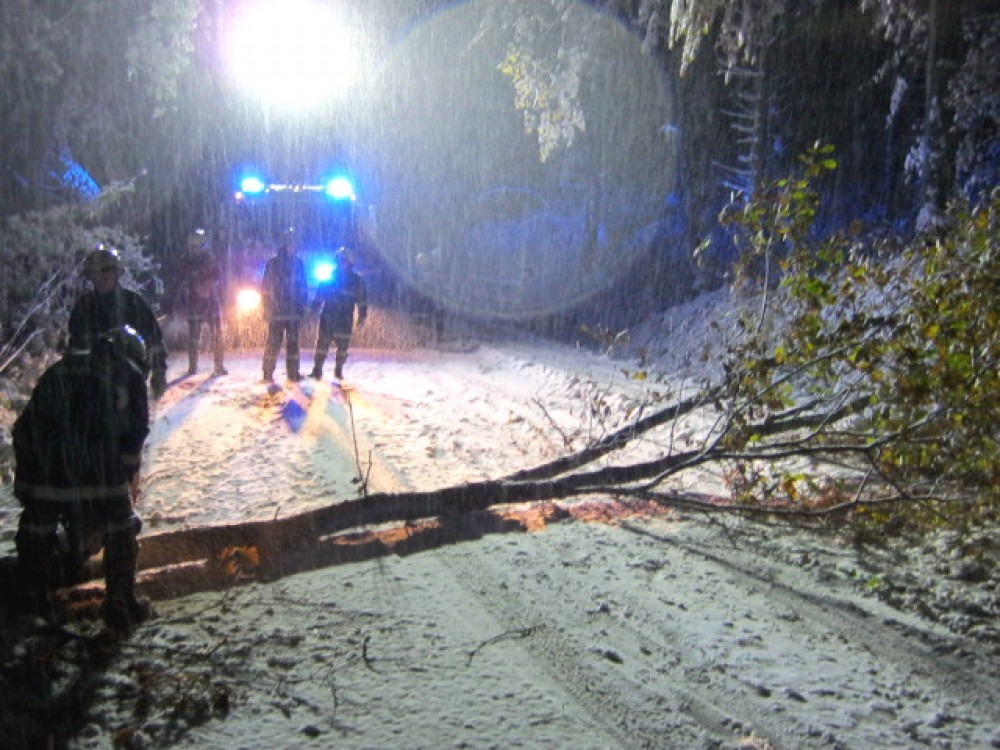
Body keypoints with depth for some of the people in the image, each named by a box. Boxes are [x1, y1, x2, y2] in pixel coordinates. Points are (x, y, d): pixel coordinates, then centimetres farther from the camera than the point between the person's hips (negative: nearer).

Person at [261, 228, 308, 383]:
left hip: (293, 311, 4)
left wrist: (302, 305, 4)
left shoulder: (298, 263, 9)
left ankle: (293, 372, 15)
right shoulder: (272, 263, -1)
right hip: (276, 311, -4)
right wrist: (268, 308, -7)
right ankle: (268, 374, 3)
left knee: (293, 342, 8)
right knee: (273, 343, -3)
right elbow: (266, 287, -2)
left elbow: (303, 287, 13)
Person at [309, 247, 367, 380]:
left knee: (343, 345, 5)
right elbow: (319, 295, 8)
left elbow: (362, 299, 1)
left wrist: (362, 315, -4)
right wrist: (314, 308, 3)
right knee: (322, 343, -3)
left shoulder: (356, 280, 1)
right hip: (327, 318, 0)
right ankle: (317, 370, 3)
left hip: (345, 320, 0)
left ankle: (338, 370, 20)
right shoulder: (328, 278, 3)